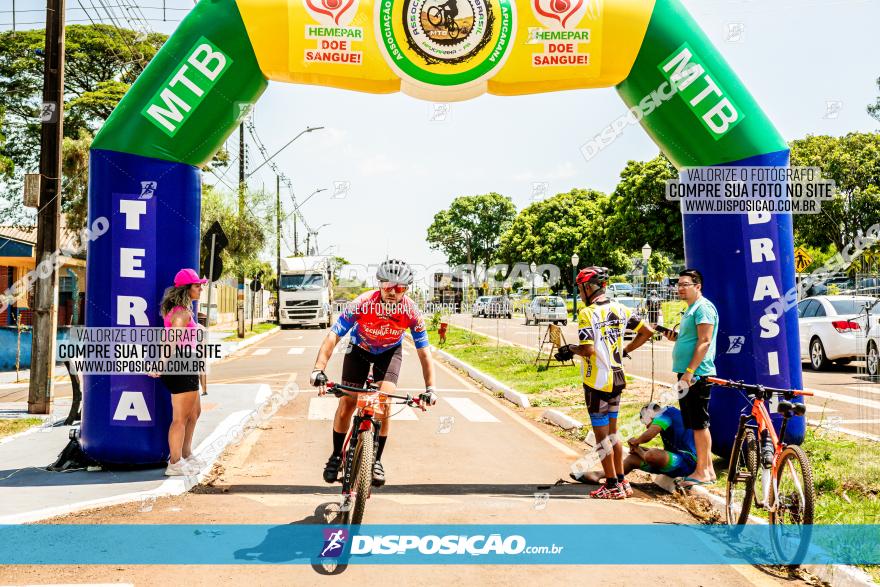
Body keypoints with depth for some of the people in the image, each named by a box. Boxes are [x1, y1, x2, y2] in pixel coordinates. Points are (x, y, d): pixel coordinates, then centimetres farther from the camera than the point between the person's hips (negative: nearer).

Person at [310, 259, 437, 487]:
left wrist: (430, 388, -32)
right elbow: (333, 336, -36)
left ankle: (376, 459, 3)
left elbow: (424, 351, -23)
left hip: (389, 351, 0)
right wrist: (318, 369, -48)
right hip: (359, 349, 0)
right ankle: (336, 455, 16)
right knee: (346, 404, -6)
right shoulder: (362, 304, -34)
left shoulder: (411, 312, -29)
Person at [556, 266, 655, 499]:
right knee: (612, 430, 18)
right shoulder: (620, 309, 6)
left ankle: (613, 486, 8)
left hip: (597, 380, -7)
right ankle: (622, 481, 23)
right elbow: (648, 331, 11)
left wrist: (570, 349, -6)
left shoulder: (587, 313, -16)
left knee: (601, 432, 3)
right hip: (617, 377, 8)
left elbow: (588, 349, -26)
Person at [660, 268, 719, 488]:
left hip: (696, 375, -10)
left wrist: (690, 371, -24)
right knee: (695, 424, 13)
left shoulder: (703, 307, -11)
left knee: (699, 423, -5)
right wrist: (675, 337, 9)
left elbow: (705, 342, -19)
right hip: (687, 374, 10)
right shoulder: (691, 309, 19)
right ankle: (706, 469, 19)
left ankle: (703, 472, 2)